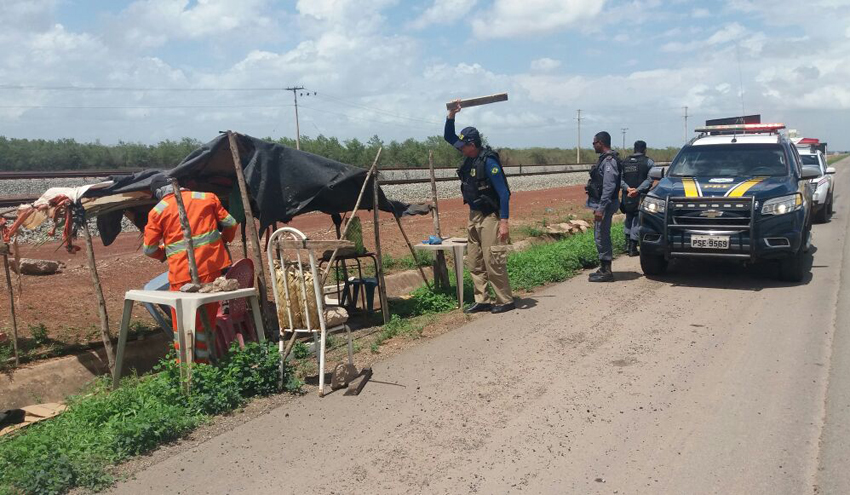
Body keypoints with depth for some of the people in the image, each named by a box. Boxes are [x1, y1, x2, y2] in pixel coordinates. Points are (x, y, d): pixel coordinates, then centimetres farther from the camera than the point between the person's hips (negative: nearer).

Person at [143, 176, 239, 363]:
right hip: (211, 267, 3)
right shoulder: (207, 197, 7)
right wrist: (223, 241, 27)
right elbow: (230, 223, 8)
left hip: (182, 272, -3)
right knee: (207, 319, 14)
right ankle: (203, 361, 22)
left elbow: (148, 248, 3)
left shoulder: (158, 211, 1)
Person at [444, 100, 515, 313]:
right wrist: (451, 115, 1)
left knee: (493, 262, -6)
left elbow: (503, 192, -20)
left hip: (490, 216, -9)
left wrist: (504, 221, -25)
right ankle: (481, 301, 16)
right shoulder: (470, 156, 6)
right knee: (474, 262, 9)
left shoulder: (488, 161, -18)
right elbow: (448, 137, 16)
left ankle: (506, 301, 5)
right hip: (474, 215, 9)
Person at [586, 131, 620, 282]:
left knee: (601, 236, -6)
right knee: (601, 236, 15)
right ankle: (604, 269, 23)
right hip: (600, 202, 11)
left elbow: (609, 187, -24)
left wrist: (601, 208, -26)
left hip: (605, 203, -11)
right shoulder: (604, 158, 14)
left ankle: (606, 272, -1)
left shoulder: (609, 161, -18)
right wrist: (591, 186, 14)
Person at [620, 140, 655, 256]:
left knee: (628, 218, 21)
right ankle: (632, 248, -1)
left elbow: (619, 178, -1)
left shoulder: (625, 162, 10)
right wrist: (637, 190, -18)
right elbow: (649, 179, -15)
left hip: (627, 197, 4)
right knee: (637, 221, 0)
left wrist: (627, 188, -12)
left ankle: (627, 241, 19)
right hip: (640, 197, -4)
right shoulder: (648, 162, -3)